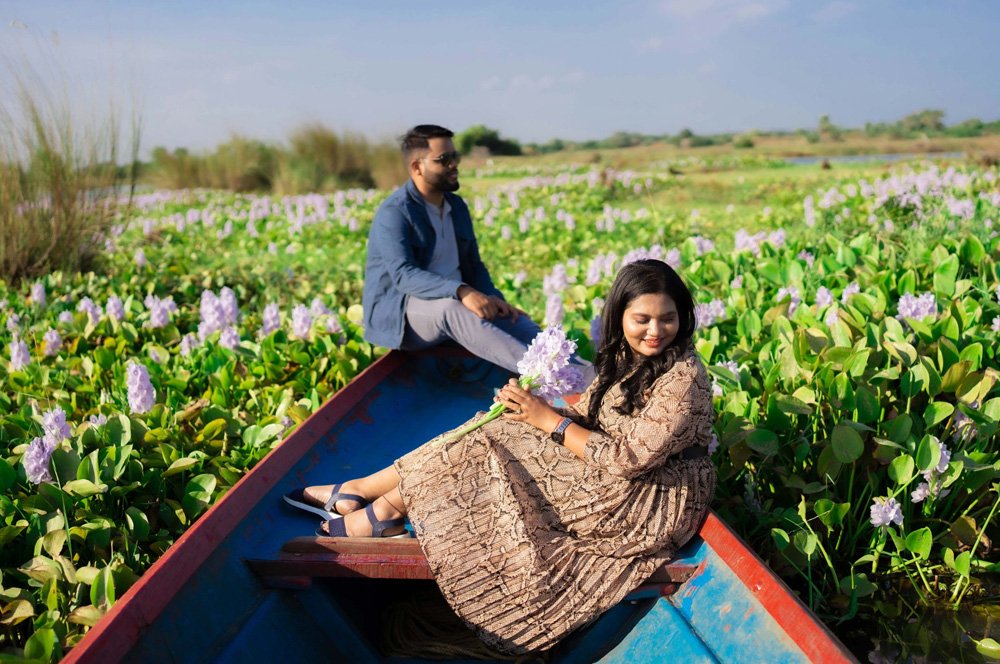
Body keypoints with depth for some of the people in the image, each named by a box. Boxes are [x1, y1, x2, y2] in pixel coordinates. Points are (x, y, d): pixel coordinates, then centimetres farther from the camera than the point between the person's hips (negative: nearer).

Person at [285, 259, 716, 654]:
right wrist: (533, 408, -14)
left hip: (653, 501, -8)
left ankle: (381, 513, 6)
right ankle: (356, 493, 6)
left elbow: (630, 459, -25)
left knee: (487, 458, -11)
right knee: (490, 439, -4)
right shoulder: (624, 356, 6)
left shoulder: (683, 377, -21)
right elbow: (585, 418, 5)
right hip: (616, 485, 8)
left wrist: (549, 421, -21)